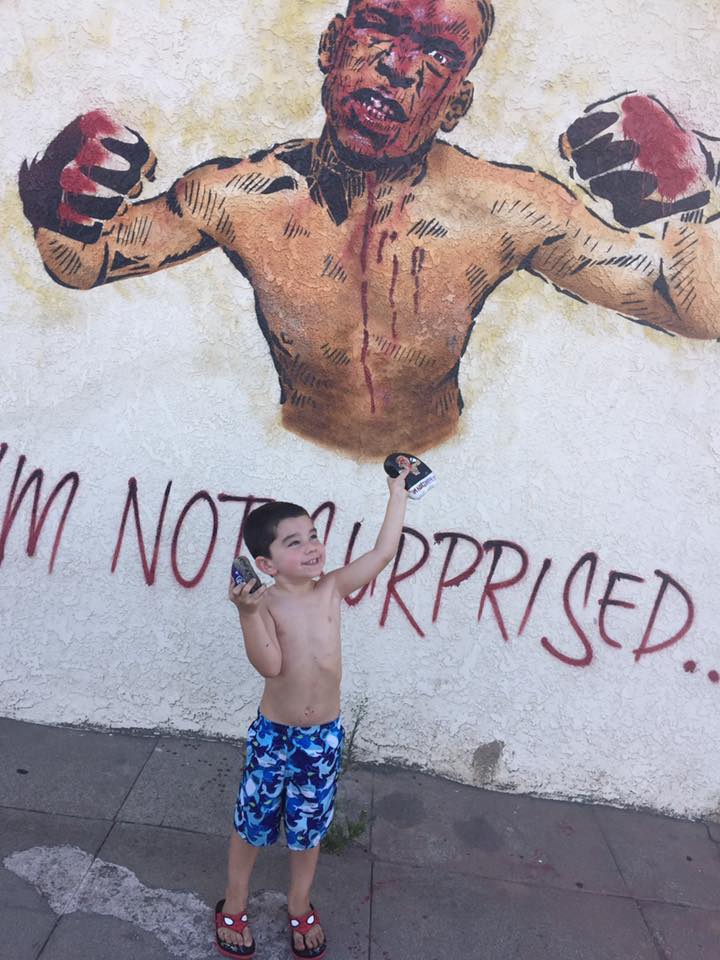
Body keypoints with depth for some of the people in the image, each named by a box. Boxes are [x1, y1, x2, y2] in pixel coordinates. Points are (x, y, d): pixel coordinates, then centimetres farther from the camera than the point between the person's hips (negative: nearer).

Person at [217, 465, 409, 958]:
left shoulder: (333, 588, -7)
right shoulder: (265, 603, -17)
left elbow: (384, 551, -11)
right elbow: (269, 665, -27)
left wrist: (398, 490, -8)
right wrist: (248, 614, -38)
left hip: (325, 734, 3)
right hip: (273, 733, -2)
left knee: (309, 826, 20)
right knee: (252, 820, 17)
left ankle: (300, 906, 44)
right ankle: (235, 905, 42)